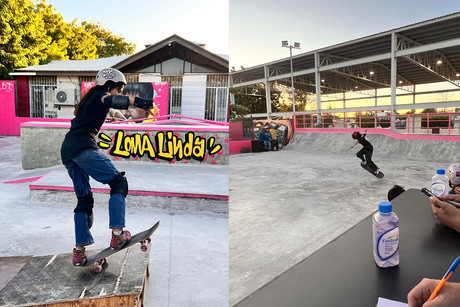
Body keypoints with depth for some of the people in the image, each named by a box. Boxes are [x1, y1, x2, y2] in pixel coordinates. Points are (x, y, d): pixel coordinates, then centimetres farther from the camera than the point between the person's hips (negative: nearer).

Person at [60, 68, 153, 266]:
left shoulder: (88, 99, 31)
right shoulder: (99, 95, 2)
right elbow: (110, 100, -23)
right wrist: (135, 101, -38)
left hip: (67, 151, 10)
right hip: (83, 147, -10)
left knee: (84, 199, 10)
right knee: (118, 182, -9)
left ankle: (79, 251, 10)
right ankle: (117, 235, -19)